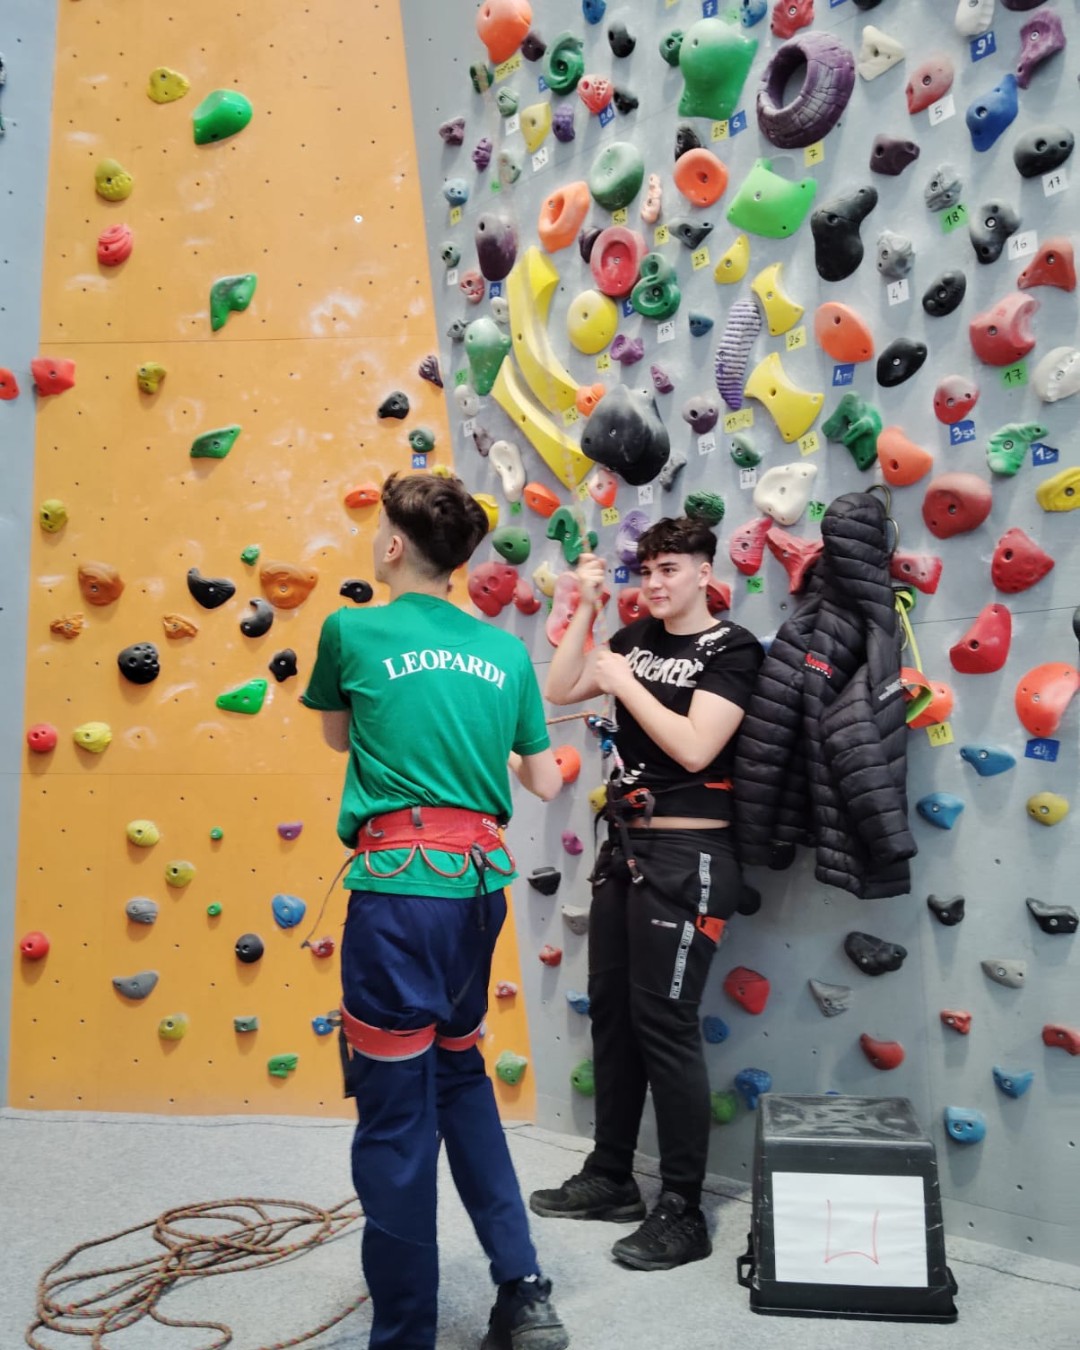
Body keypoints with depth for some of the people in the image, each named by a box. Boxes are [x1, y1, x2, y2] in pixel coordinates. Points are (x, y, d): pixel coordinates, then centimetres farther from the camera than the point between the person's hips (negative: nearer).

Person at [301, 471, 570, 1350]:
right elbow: (544, 783, 14)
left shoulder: (353, 632, -4)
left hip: (400, 882, -5)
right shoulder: (506, 652, 8)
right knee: (459, 1075, 23)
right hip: (481, 880, 6)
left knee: (397, 1112, 4)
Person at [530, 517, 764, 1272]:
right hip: (625, 847, 8)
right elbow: (559, 692, 2)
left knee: (664, 1025, -5)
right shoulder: (638, 638, 10)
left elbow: (695, 748, -21)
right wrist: (586, 609, -3)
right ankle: (612, 1178, 28)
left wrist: (622, 682, -13)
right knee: (612, 1012, 13)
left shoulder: (733, 649, -9)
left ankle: (684, 1214, 7)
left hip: (687, 858, -7)